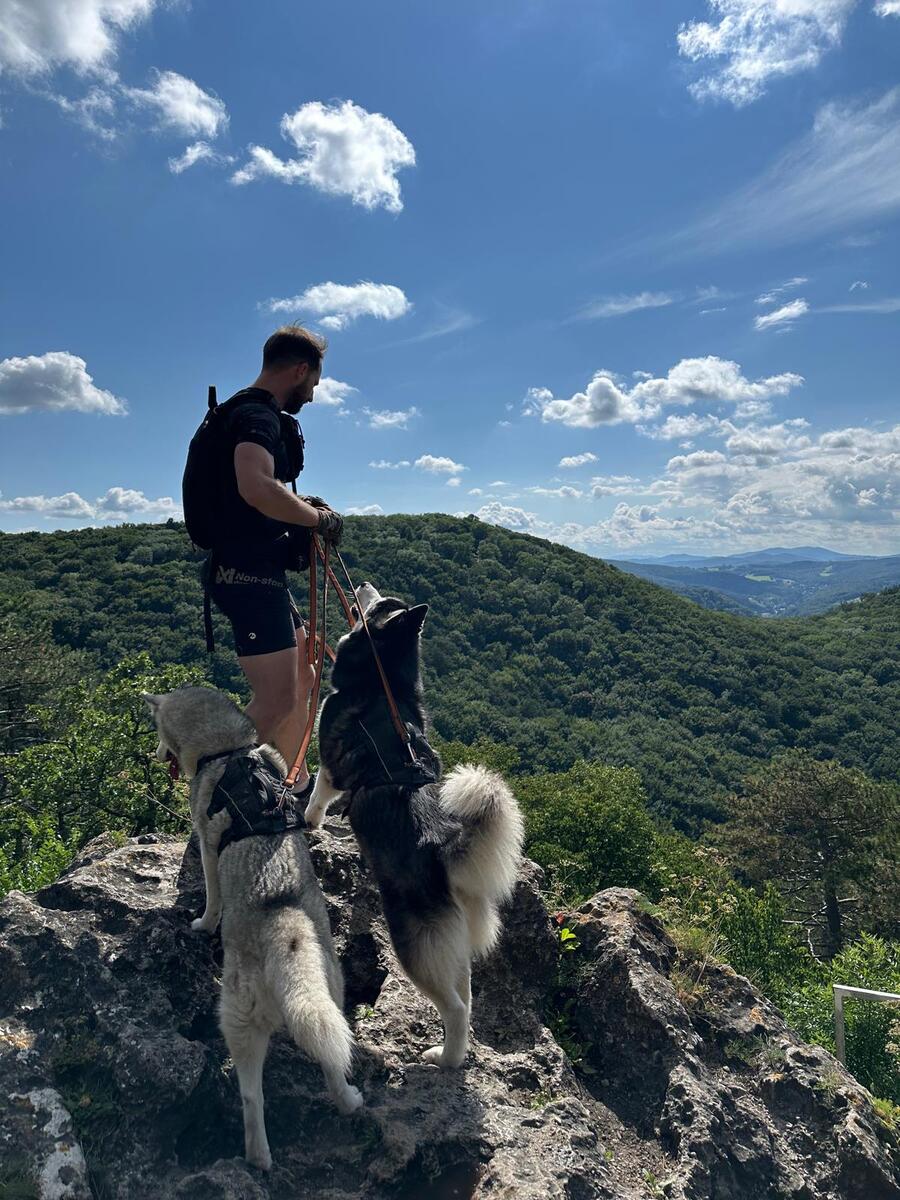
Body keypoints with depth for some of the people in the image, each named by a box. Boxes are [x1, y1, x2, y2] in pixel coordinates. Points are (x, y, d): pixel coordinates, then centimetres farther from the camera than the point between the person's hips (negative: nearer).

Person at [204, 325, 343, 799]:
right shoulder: (257, 415, -14)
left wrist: (303, 508, 18)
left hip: (261, 573, 11)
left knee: (302, 678, 20)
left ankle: (294, 784, 33)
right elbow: (255, 488, -34)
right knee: (276, 698, -11)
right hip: (248, 574, -11)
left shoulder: (256, 414, 20)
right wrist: (317, 517, -19)